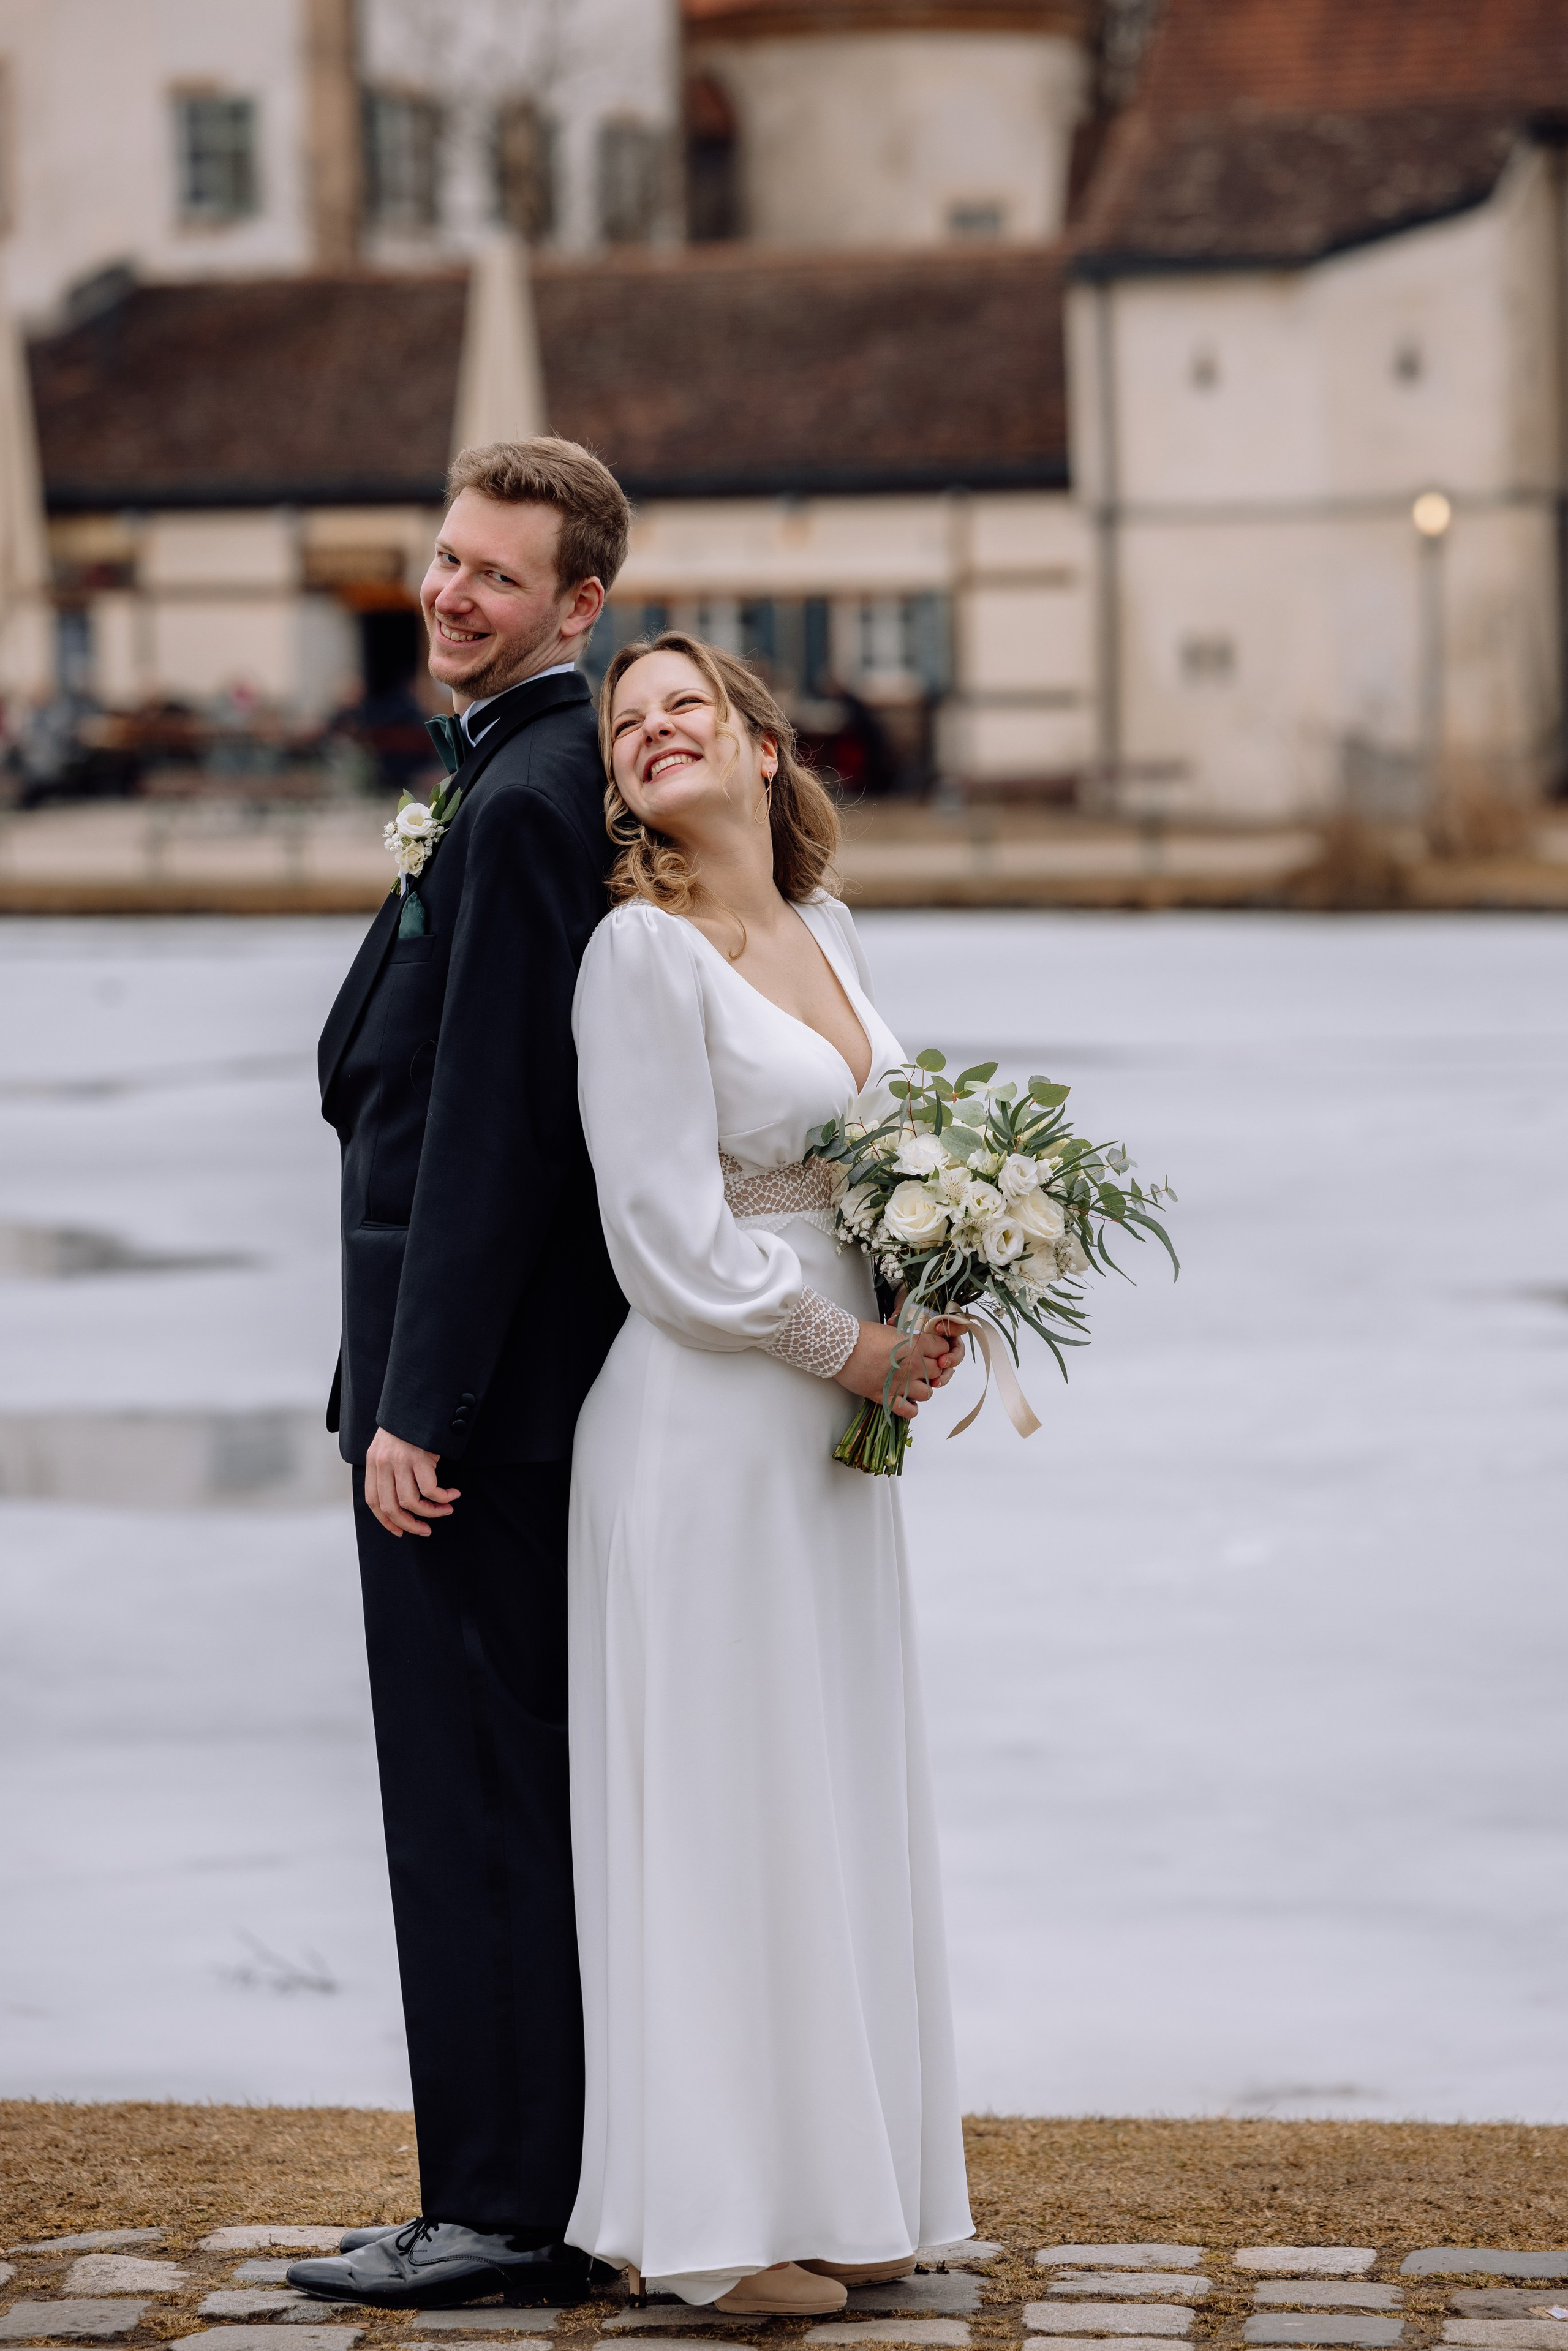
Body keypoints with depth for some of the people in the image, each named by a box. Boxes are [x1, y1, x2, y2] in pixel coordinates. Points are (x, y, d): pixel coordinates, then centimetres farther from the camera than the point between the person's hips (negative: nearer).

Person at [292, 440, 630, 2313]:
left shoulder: (524, 802, -17)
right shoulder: (538, 771, 15)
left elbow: (485, 1121, -21)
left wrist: (416, 1406, -20)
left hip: (473, 1368, -10)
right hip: (518, 1377, 10)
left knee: (473, 1800, -5)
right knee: (519, 1793, 14)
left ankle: (502, 2216, 1)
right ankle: (538, 2187, 21)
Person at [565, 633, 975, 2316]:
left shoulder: (826, 931, 11)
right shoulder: (643, 951, -12)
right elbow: (671, 1242, -16)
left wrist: (925, 1323, 2)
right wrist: (852, 1348, -9)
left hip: (835, 1430, 8)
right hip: (709, 1425, -8)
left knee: (834, 1803, 11)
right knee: (716, 1808, -3)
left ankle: (839, 2187, 19)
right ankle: (712, 2217, 4)